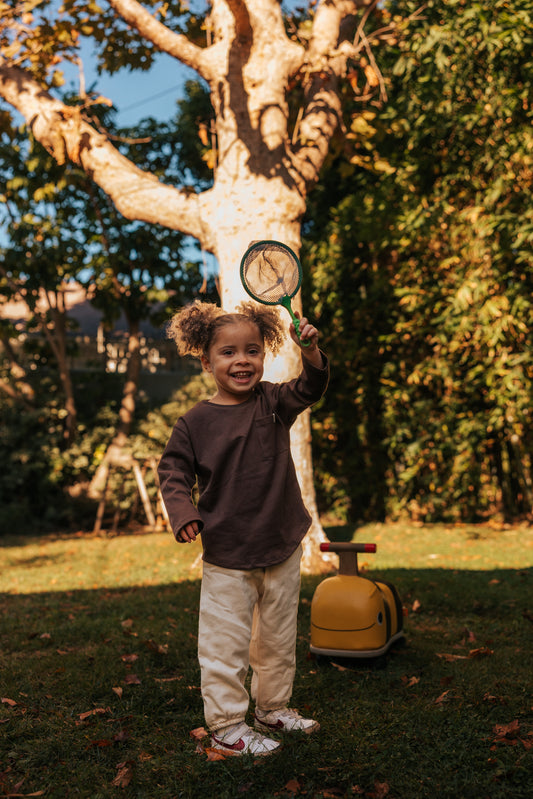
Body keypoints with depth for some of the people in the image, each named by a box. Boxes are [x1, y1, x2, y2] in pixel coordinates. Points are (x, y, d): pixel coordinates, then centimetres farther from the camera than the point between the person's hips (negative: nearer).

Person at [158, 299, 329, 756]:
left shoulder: (273, 402, -1)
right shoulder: (195, 422, -7)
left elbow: (309, 390, -16)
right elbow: (173, 471, -2)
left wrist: (311, 352, -35)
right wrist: (183, 512, -18)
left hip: (283, 548, 4)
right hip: (226, 555, -3)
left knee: (278, 638, 19)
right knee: (226, 643, 2)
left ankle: (274, 709, 37)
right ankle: (226, 726, 18)